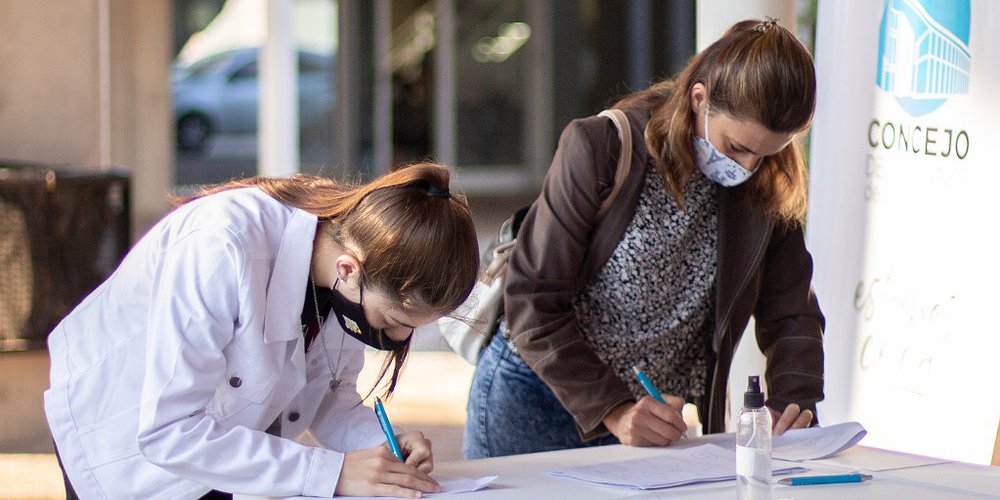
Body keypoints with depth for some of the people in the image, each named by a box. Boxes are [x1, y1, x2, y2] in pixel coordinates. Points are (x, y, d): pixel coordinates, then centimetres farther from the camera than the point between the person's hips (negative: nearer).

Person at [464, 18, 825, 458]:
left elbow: (790, 311, 2)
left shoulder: (770, 190, -5)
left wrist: (794, 403, -18)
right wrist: (610, 409, -24)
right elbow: (533, 304, -17)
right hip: (534, 399, -3)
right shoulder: (600, 149, -18)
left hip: (651, 418, 4)